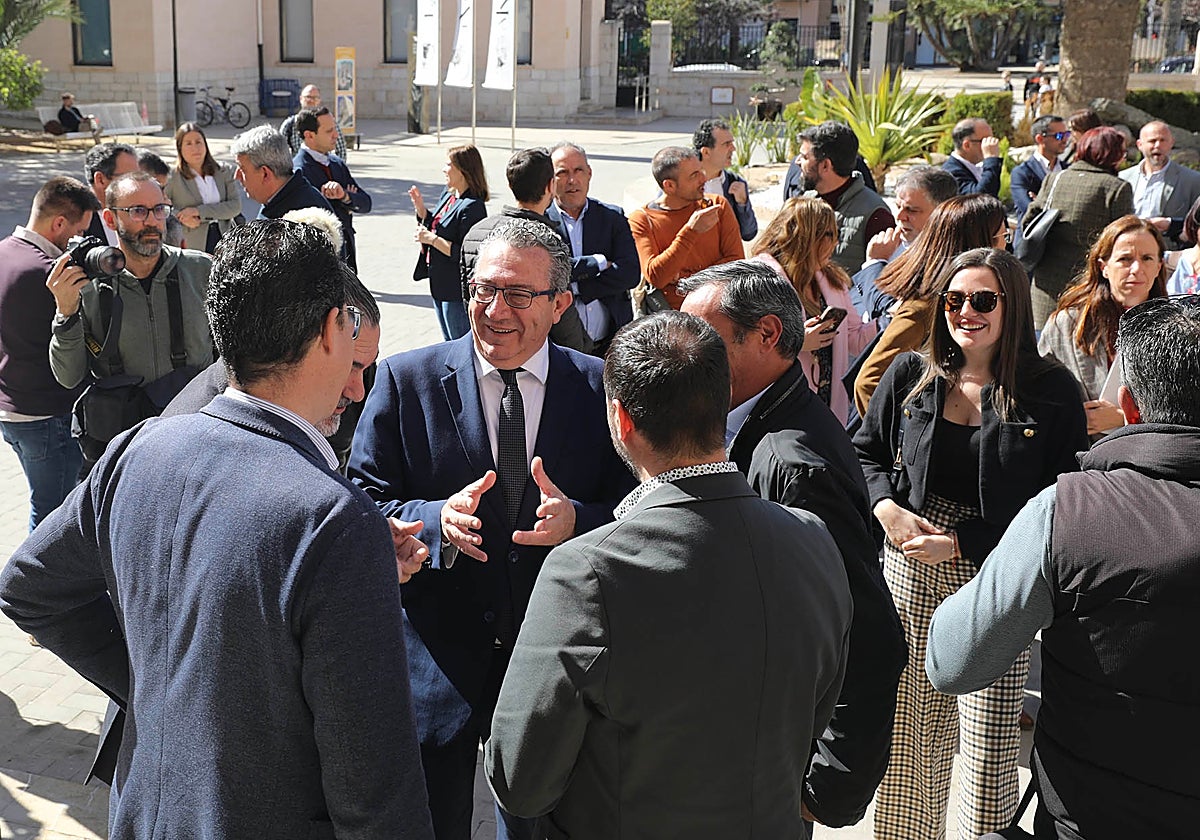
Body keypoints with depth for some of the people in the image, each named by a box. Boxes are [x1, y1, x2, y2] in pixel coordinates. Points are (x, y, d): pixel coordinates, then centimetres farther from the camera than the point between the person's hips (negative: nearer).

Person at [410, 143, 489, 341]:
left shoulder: (472, 207, -22)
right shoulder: (448, 194, 7)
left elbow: (465, 254, -25)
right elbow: (434, 227, 19)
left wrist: (432, 239, -22)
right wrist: (420, 208, 3)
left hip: (458, 289, -10)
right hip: (440, 284, 10)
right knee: (449, 345, 21)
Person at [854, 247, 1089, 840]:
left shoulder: (1051, 391, -5)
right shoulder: (910, 375, 4)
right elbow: (865, 453, 14)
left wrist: (958, 542, -12)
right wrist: (887, 509, -7)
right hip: (910, 577, 3)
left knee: (989, 737, 0)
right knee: (911, 726, 10)